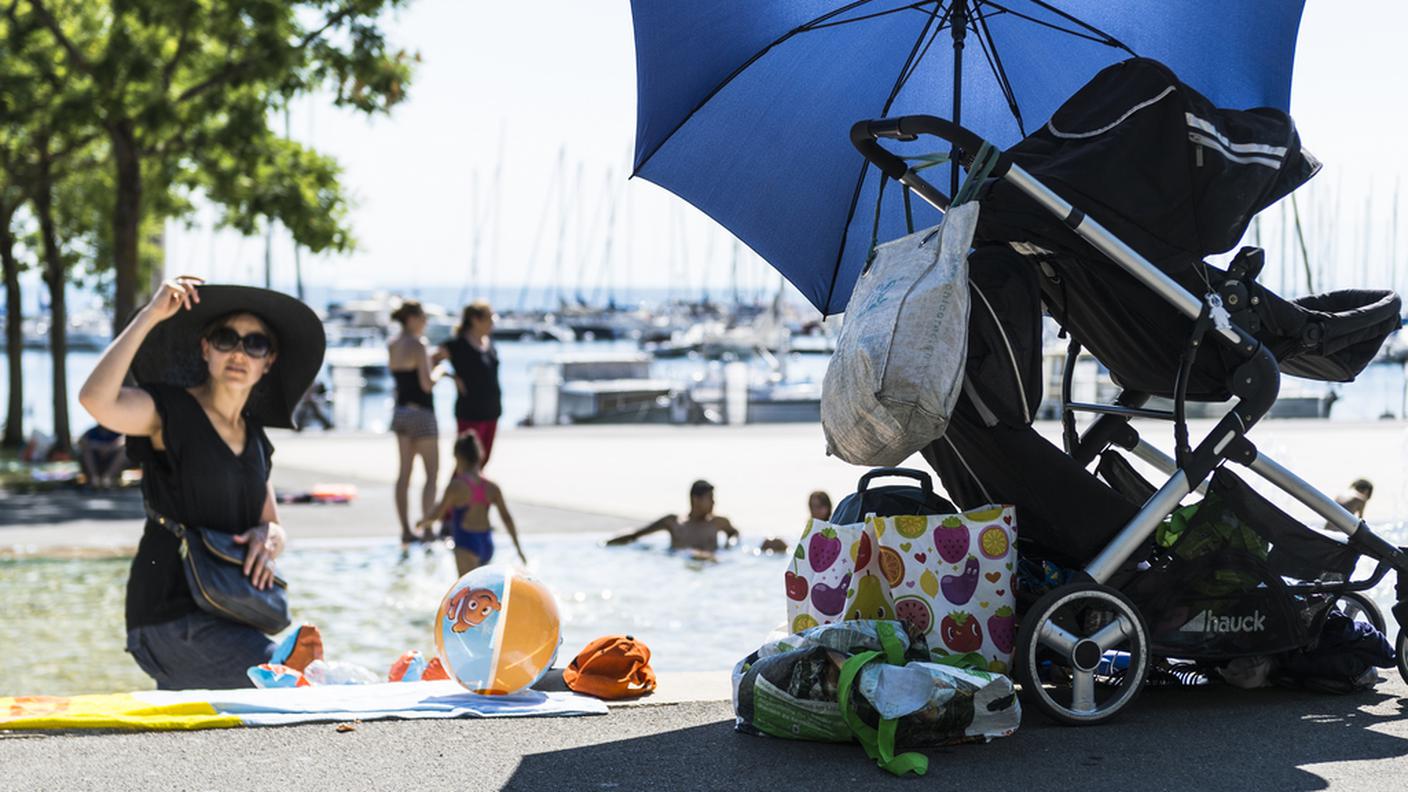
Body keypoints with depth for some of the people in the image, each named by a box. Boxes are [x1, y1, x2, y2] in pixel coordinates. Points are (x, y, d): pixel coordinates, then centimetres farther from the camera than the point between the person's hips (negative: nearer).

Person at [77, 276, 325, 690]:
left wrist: (268, 536, -5)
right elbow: (94, 399, -27)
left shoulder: (255, 438, 15)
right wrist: (151, 315, -22)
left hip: (223, 618, 8)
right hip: (171, 620, -8)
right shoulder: (168, 411, -6)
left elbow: (277, 530, 20)